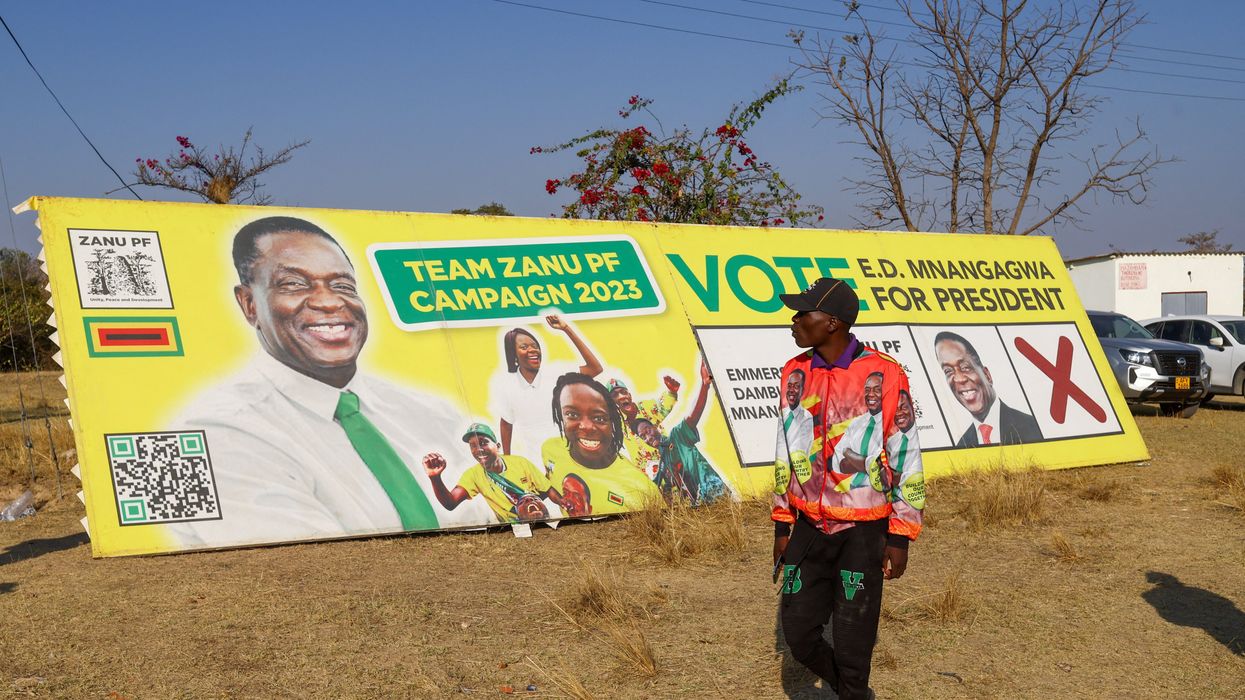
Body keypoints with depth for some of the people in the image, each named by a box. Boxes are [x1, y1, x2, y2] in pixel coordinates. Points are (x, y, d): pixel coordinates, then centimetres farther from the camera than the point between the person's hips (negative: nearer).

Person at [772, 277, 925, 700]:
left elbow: (907, 457, -8)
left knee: (851, 646, 0)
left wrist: (900, 536, -8)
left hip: (862, 532, -5)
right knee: (798, 634, 6)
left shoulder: (883, 375, -13)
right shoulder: (796, 373, 3)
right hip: (809, 528, 5)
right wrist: (782, 524, 13)